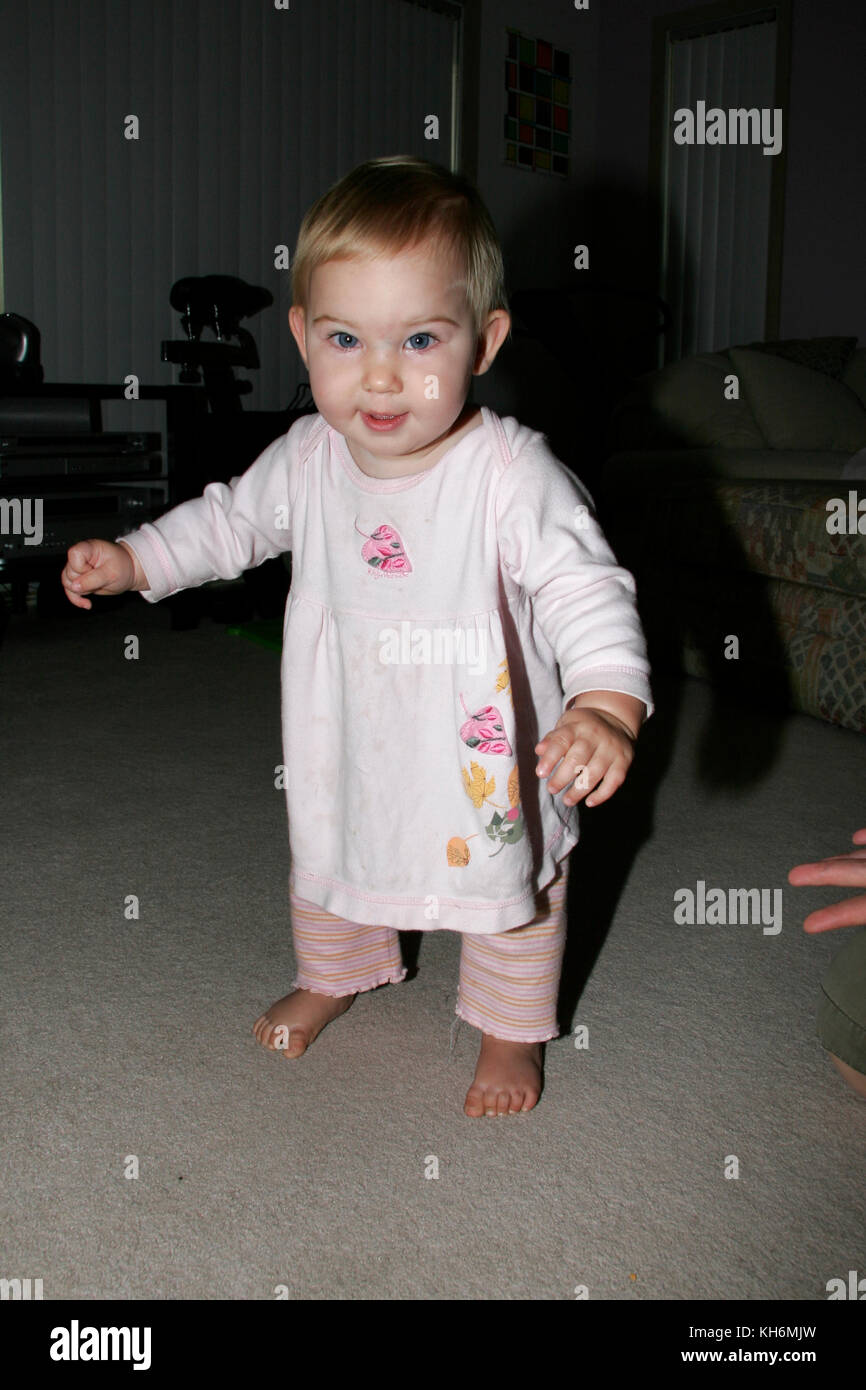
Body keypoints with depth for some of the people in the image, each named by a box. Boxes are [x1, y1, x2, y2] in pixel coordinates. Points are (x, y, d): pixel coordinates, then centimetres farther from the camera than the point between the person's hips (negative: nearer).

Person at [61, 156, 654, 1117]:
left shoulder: (510, 473, -29)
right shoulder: (307, 459, -12)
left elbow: (585, 590, -34)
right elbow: (231, 519, 7)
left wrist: (605, 706, -50)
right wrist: (129, 559, 1)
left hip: (485, 757, -4)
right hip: (344, 743, 5)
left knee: (510, 886, 16)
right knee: (326, 861, 26)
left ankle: (510, 1031, 43)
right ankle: (332, 976, 57)